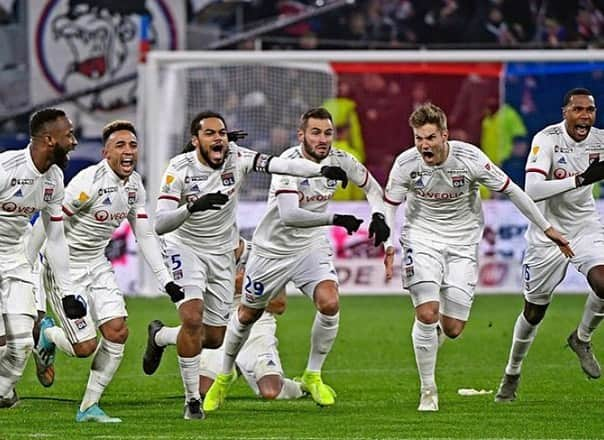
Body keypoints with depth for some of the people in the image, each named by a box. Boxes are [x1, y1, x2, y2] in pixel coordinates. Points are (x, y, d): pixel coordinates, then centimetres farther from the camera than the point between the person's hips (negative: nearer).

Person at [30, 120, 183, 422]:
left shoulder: (134, 184, 1)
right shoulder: (89, 182, -24)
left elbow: (145, 235, 9)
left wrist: (166, 281, 4)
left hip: (97, 265, 7)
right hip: (65, 267, -7)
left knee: (117, 332, -7)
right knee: (86, 347, -10)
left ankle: (89, 407, 5)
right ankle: (46, 333, 23)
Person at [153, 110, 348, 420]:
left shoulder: (236, 158, -14)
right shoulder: (180, 170, -21)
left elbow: (280, 165, -27)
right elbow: (159, 224, -26)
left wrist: (323, 170, -42)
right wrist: (192, 208, -44)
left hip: (221, 253, 4)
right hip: (185, 247, -4)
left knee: (214, 338, 5)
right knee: (192, 319, -25)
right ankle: (192, 400, -12)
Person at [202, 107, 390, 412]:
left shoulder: (338, 160, -9)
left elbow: (371, 186, 10)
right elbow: (289, 215, -37)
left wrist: (378, 216, -7)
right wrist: (334, 220, -38)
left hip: (311, 248, 3)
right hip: (272, 249, -3)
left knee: (329, 304, -22)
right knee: (248, 315, 13)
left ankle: (312, 376, -1)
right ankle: (225, 375, 39)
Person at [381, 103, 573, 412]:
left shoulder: (470, 158, -18)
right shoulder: (406, 164, -15)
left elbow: (510, 191, -6)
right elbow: (390, 205, 1)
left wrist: (547, 228, -1)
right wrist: (389, 245, -14)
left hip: (463, 240, 0)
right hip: (422, 238, 0)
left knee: (452, 329, -5)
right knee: (426, 314, -19)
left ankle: (436, 330, 35)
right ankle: (428, 390, -3)